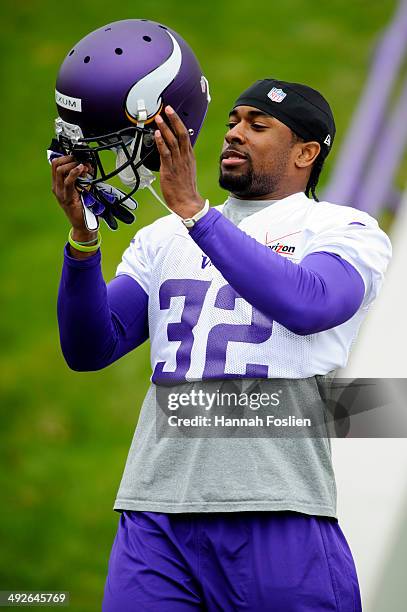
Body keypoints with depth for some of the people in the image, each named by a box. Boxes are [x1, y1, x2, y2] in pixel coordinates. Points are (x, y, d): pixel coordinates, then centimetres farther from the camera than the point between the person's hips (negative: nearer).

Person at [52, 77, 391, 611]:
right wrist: (83, 235, -5)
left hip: (279, 513, -3)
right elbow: (89, 350, 11)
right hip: (156, 510, 3)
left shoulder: (345, 230, 7)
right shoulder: (165, 237, 19)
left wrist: (193, 211, -16)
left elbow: (309, 305, -15)